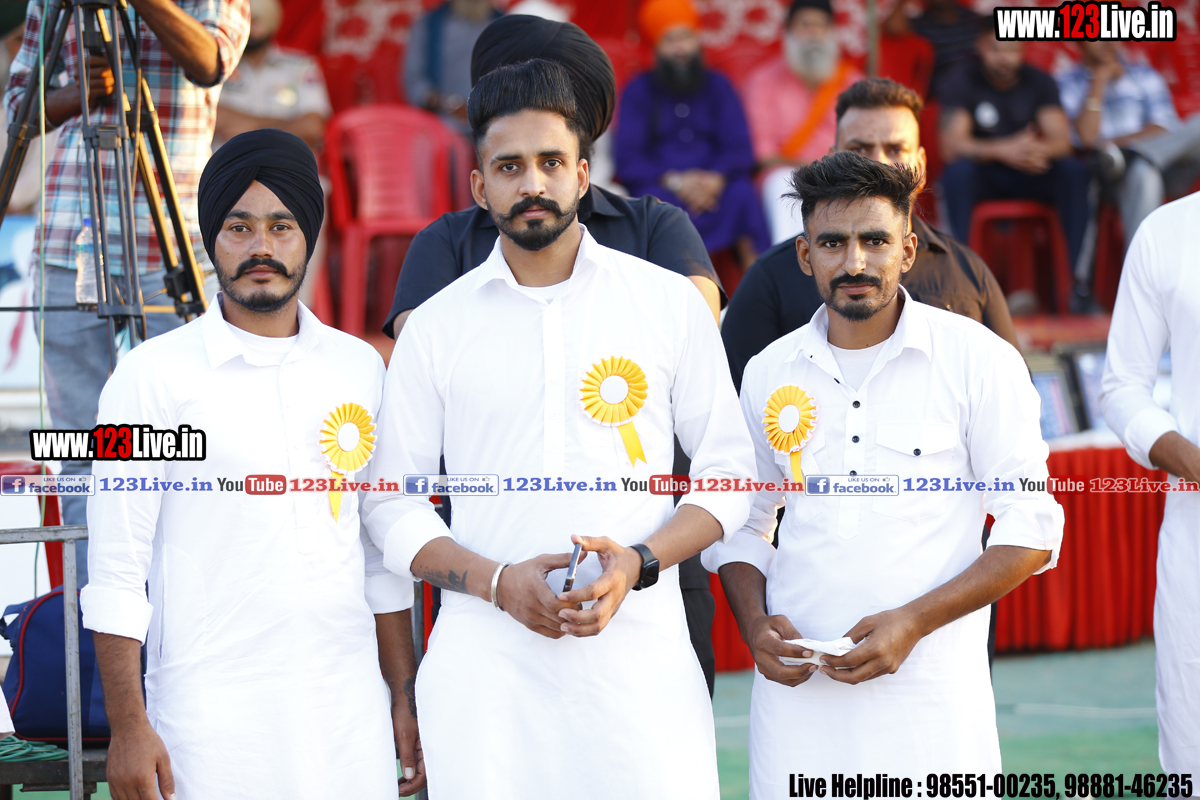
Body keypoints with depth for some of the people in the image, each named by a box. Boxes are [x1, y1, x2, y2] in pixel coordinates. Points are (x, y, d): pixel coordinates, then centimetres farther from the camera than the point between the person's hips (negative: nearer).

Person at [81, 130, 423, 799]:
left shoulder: (360, 368, 10)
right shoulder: (154, 374, -2)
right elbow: (117, 569, -4)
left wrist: (404, 697, 10)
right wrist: (128, 727, -9)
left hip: (349, 708, 4)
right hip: (212, 714, -3)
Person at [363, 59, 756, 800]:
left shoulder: (670, 303, 7)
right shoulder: (435, 327, 8)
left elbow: (728, 473, 9)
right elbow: (393, 503, 8)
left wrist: (639, 562, -8)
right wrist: (497, 581, -8)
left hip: (640, 653, 0)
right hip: (486, 661, 1)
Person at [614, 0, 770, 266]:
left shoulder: (717, 85, 14)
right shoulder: (639, 91, 8)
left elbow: (740, 149, 5)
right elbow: (627, 160, -1)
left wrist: (717, 177, -18)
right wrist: (673, 181, -18)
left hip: (713, 182, 2)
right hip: (659, 184, -2)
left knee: (742, 193, -31)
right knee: (652, 201, -36)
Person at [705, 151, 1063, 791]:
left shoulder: (978, 360, -2)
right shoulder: (770, 373, 9)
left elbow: (1031, 534, -2)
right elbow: (742, 525, 19)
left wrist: (912, 622, -13)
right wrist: (754, 624, -1)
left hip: (929, 690, -3)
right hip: (796, 685, 3)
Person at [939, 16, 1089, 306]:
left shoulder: (1039, 82, -1)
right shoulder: (962, 84, -8)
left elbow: (1061, 141, -12)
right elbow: (952, 146, -22)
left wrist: (1040, 150, -38)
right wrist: (1004, 150, -39)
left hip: (1029, 176, 2)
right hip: (983, 177, -2)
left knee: (1074, 170, -27)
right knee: (958, 171, -36)